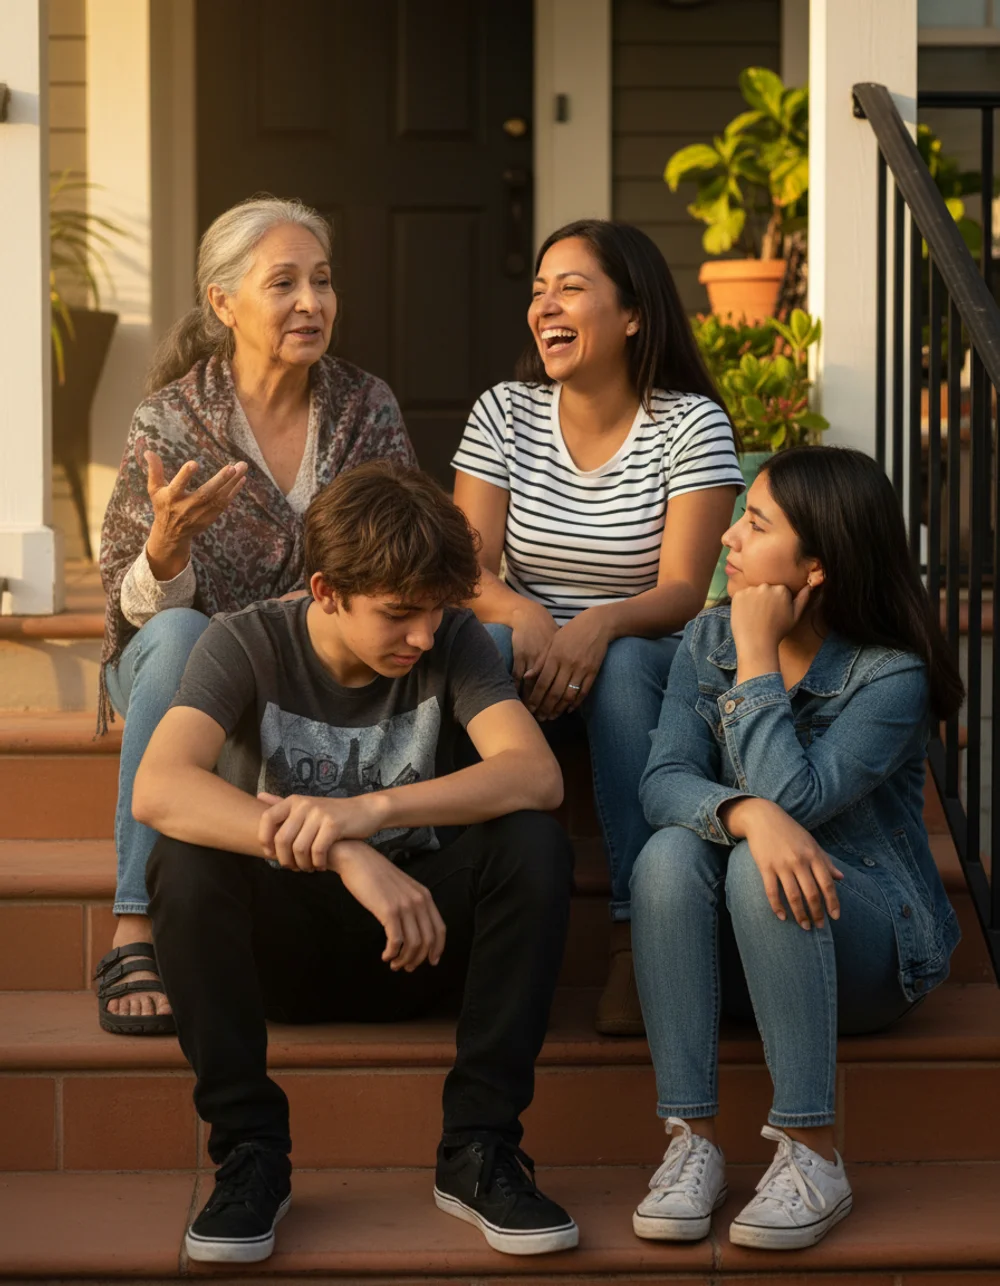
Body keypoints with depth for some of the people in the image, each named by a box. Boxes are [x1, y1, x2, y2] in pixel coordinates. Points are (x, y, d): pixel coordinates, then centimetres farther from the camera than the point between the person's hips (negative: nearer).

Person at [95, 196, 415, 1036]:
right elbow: (137, 607, -12)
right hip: (185, 680, -2)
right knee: (182, 635, -36)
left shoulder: (367, 408, 1)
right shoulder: (170, 423, -9)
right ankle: (136, 928, -37)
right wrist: (167, 547, -35)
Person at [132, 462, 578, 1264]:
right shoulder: (248, 644, -12)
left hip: (412, 937, 1)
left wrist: (371, 811, -40)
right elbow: (158, 788, -32)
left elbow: (537, 776, -24)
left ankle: (479, 1150, -19)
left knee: (536, 845, -25)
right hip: (280, 948, -1)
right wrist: (344, 857, -43)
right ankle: (250, 1154, -20)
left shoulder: (453, 642, -7)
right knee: (186, 857, -31)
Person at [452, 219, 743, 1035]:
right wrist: (523, 614, -29)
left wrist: (600, 626, -35)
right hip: (533, 651, 2)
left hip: (645, 660, -2)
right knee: (480, 645, -33)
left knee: (623, 664, -37)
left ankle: (634, 939, -35)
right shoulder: (503, 415, 3)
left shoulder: (692, 425, -5)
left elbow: (683, 593, -14)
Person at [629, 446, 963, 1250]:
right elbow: (664, 781, -12)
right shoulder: (707, 641, 2)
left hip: (867, 944, -4)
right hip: (740, 949, 4)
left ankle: (813, 1157, -32)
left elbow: (794, 796, -26)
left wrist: (758, 657, -21)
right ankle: (693, 1143, -29)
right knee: (668, 854, -28)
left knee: (759, 871, -35)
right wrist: (747, 814, -34)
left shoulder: (890, 676, -14)